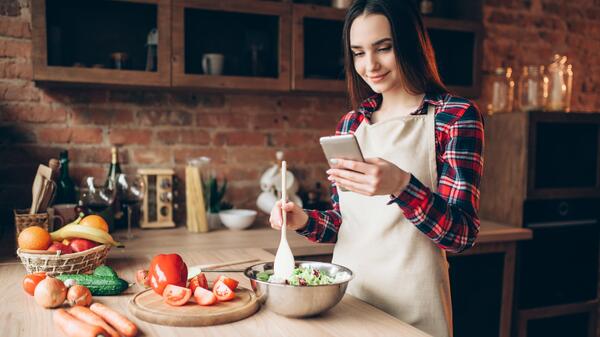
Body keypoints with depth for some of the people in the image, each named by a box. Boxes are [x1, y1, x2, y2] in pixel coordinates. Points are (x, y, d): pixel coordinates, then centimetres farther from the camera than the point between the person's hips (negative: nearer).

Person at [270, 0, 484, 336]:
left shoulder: (456, 116, -9)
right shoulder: (350, 123, 4)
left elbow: (462, 234, -15)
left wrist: (400, 186, -31)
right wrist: (305, 220, -9)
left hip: (410, 301, -4)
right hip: (347, 291, 5)